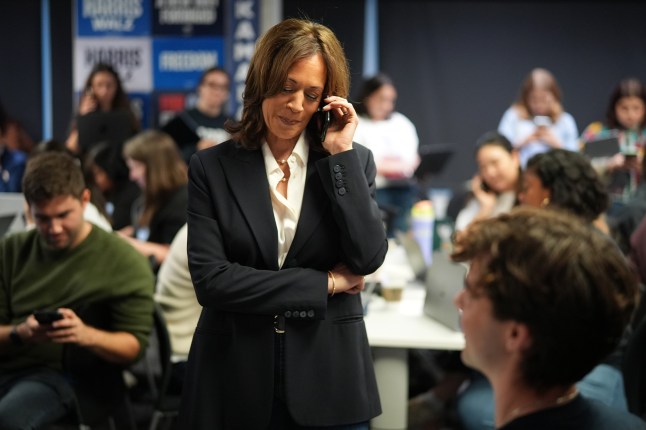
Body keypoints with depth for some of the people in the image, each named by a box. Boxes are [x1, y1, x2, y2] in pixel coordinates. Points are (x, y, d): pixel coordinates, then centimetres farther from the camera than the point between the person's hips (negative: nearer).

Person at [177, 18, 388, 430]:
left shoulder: (354, 161, 4)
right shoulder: (210, 168, -1)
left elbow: (369, 258, -9)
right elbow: (209, 279, -10)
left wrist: (341, 154, -10)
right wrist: (324, 284, -9)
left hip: (328, 379, 1)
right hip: (235, 380, -1)